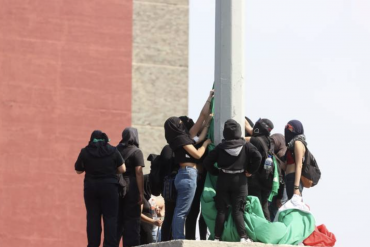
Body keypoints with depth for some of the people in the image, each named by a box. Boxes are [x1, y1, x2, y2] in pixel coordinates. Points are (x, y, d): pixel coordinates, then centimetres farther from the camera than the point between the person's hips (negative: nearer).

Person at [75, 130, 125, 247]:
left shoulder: (85, 152, -2)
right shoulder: (112, 151, -3)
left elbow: (78, 170, 6)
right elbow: (122, 169, -1)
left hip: (91, 187, 1)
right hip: (109, 187, -1)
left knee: (93, 218, 6)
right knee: (110, 217, 1)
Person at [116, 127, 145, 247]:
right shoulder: (136, 152, -6)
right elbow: (139, 173, -12)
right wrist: (141, 193, -13)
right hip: (131, 188, -5)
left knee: (117, 220, 11)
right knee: (132, 220, -2)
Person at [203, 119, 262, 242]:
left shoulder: (220, 147, 0)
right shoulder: (246, 146, -1)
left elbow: (207, 161, -1)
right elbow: (258, 157, -12)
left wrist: (216, 172, 8)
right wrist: (250, 171, -2)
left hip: (223, 180, 1)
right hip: (240, 181, -1)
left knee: (221, 210, 4)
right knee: (238, 210, -2)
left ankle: (217, 237, 1)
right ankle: (243, 236, -12)